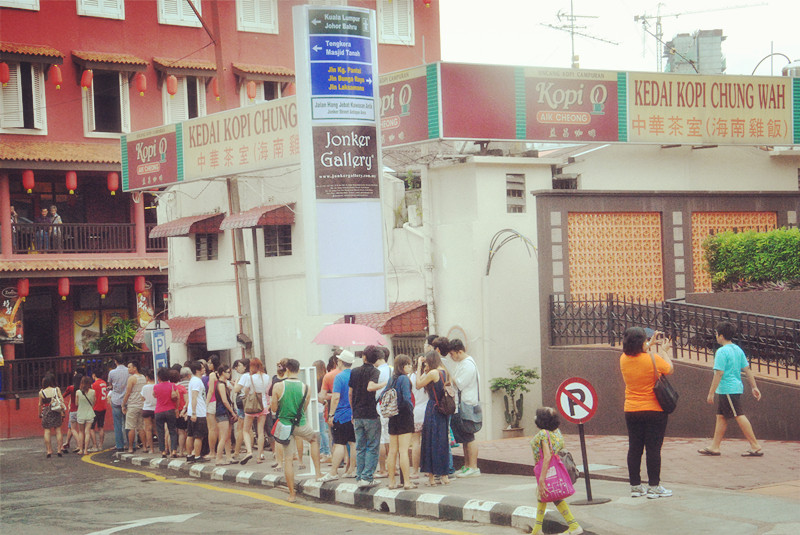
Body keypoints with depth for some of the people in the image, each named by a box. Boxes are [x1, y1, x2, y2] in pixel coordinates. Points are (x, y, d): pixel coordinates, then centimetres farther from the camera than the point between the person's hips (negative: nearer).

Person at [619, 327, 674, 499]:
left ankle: (635, 486, 13)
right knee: (653, 448, 0)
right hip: (654, 411, -5)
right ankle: (654, 486, 3)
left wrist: (651, 345, 25)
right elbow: (669, 369, 3)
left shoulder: (624, 359, -2)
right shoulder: (654, 360, -17)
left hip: (631, 411, 5)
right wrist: (663, 351, 15)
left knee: (634, 449, 9)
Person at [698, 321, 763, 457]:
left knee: (739, 416, -7)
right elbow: (747, 370, 11)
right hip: (737, 387, 9)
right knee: (721, 416, 13)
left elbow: (719, 373, -18)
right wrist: (754, 387, 15)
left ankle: (756, 447, -7)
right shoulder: (738, 349, 11)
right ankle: (714, 447, 17)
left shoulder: (722, 351, -15)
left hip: (728, 389, -9)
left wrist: (711, 393, -14)